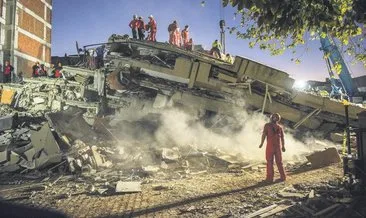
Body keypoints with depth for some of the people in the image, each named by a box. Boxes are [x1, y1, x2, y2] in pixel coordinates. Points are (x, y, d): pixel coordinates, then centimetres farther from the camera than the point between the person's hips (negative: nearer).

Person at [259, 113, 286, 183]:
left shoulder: (267, 125, -3)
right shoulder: (280, 127, 8)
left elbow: (264, 134, -10)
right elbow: (282, 137, 9)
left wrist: (261, 143, 1)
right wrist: (283, 147, 20)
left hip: (270, 146, -4)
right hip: (278, 146, 4)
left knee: (270, 162, 1)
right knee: (279, 162, 13)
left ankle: (270, 178, 0)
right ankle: (283, 177, 14)